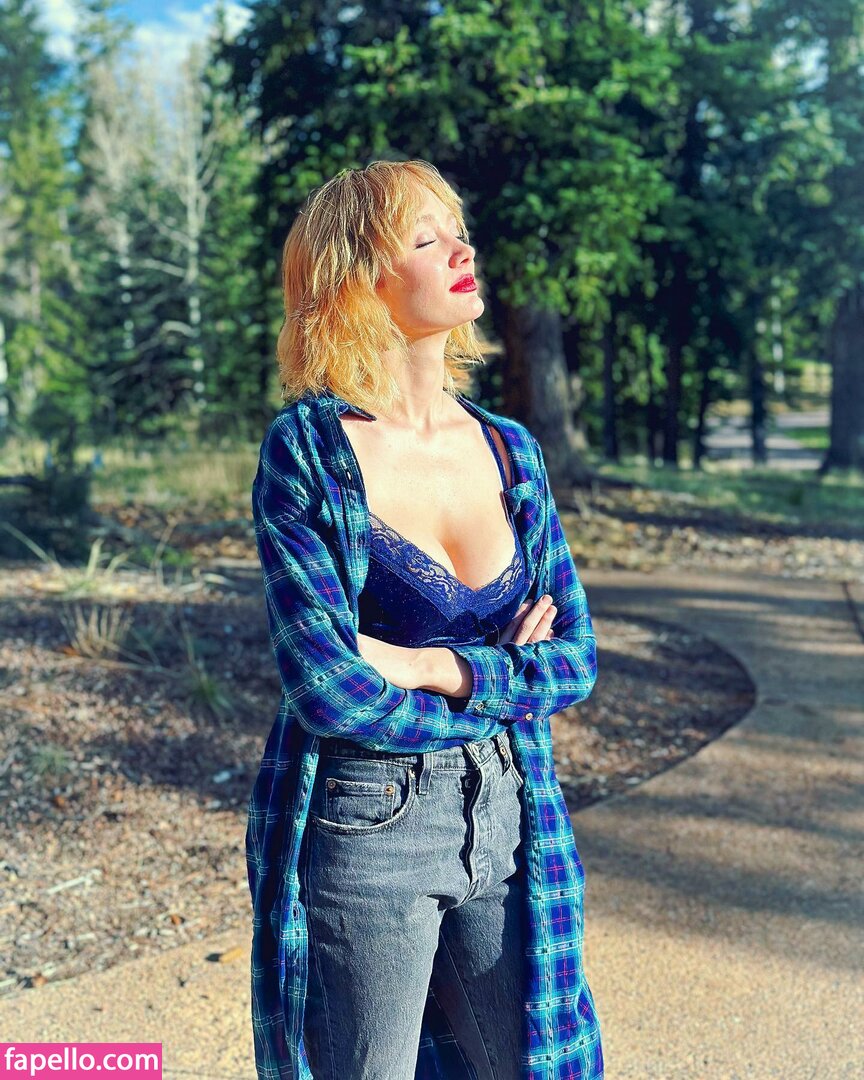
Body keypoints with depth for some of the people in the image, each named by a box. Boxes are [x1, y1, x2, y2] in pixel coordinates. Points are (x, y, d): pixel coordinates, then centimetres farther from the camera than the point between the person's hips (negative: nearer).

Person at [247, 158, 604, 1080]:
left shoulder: (509, 450, 3)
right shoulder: (305, 452, -12)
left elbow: (575, 657, 0)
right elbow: (329, 689, -19)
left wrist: (435, 668, -15)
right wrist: (503, 677, -8)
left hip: (504, 824, 5)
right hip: (361, 833, -4)